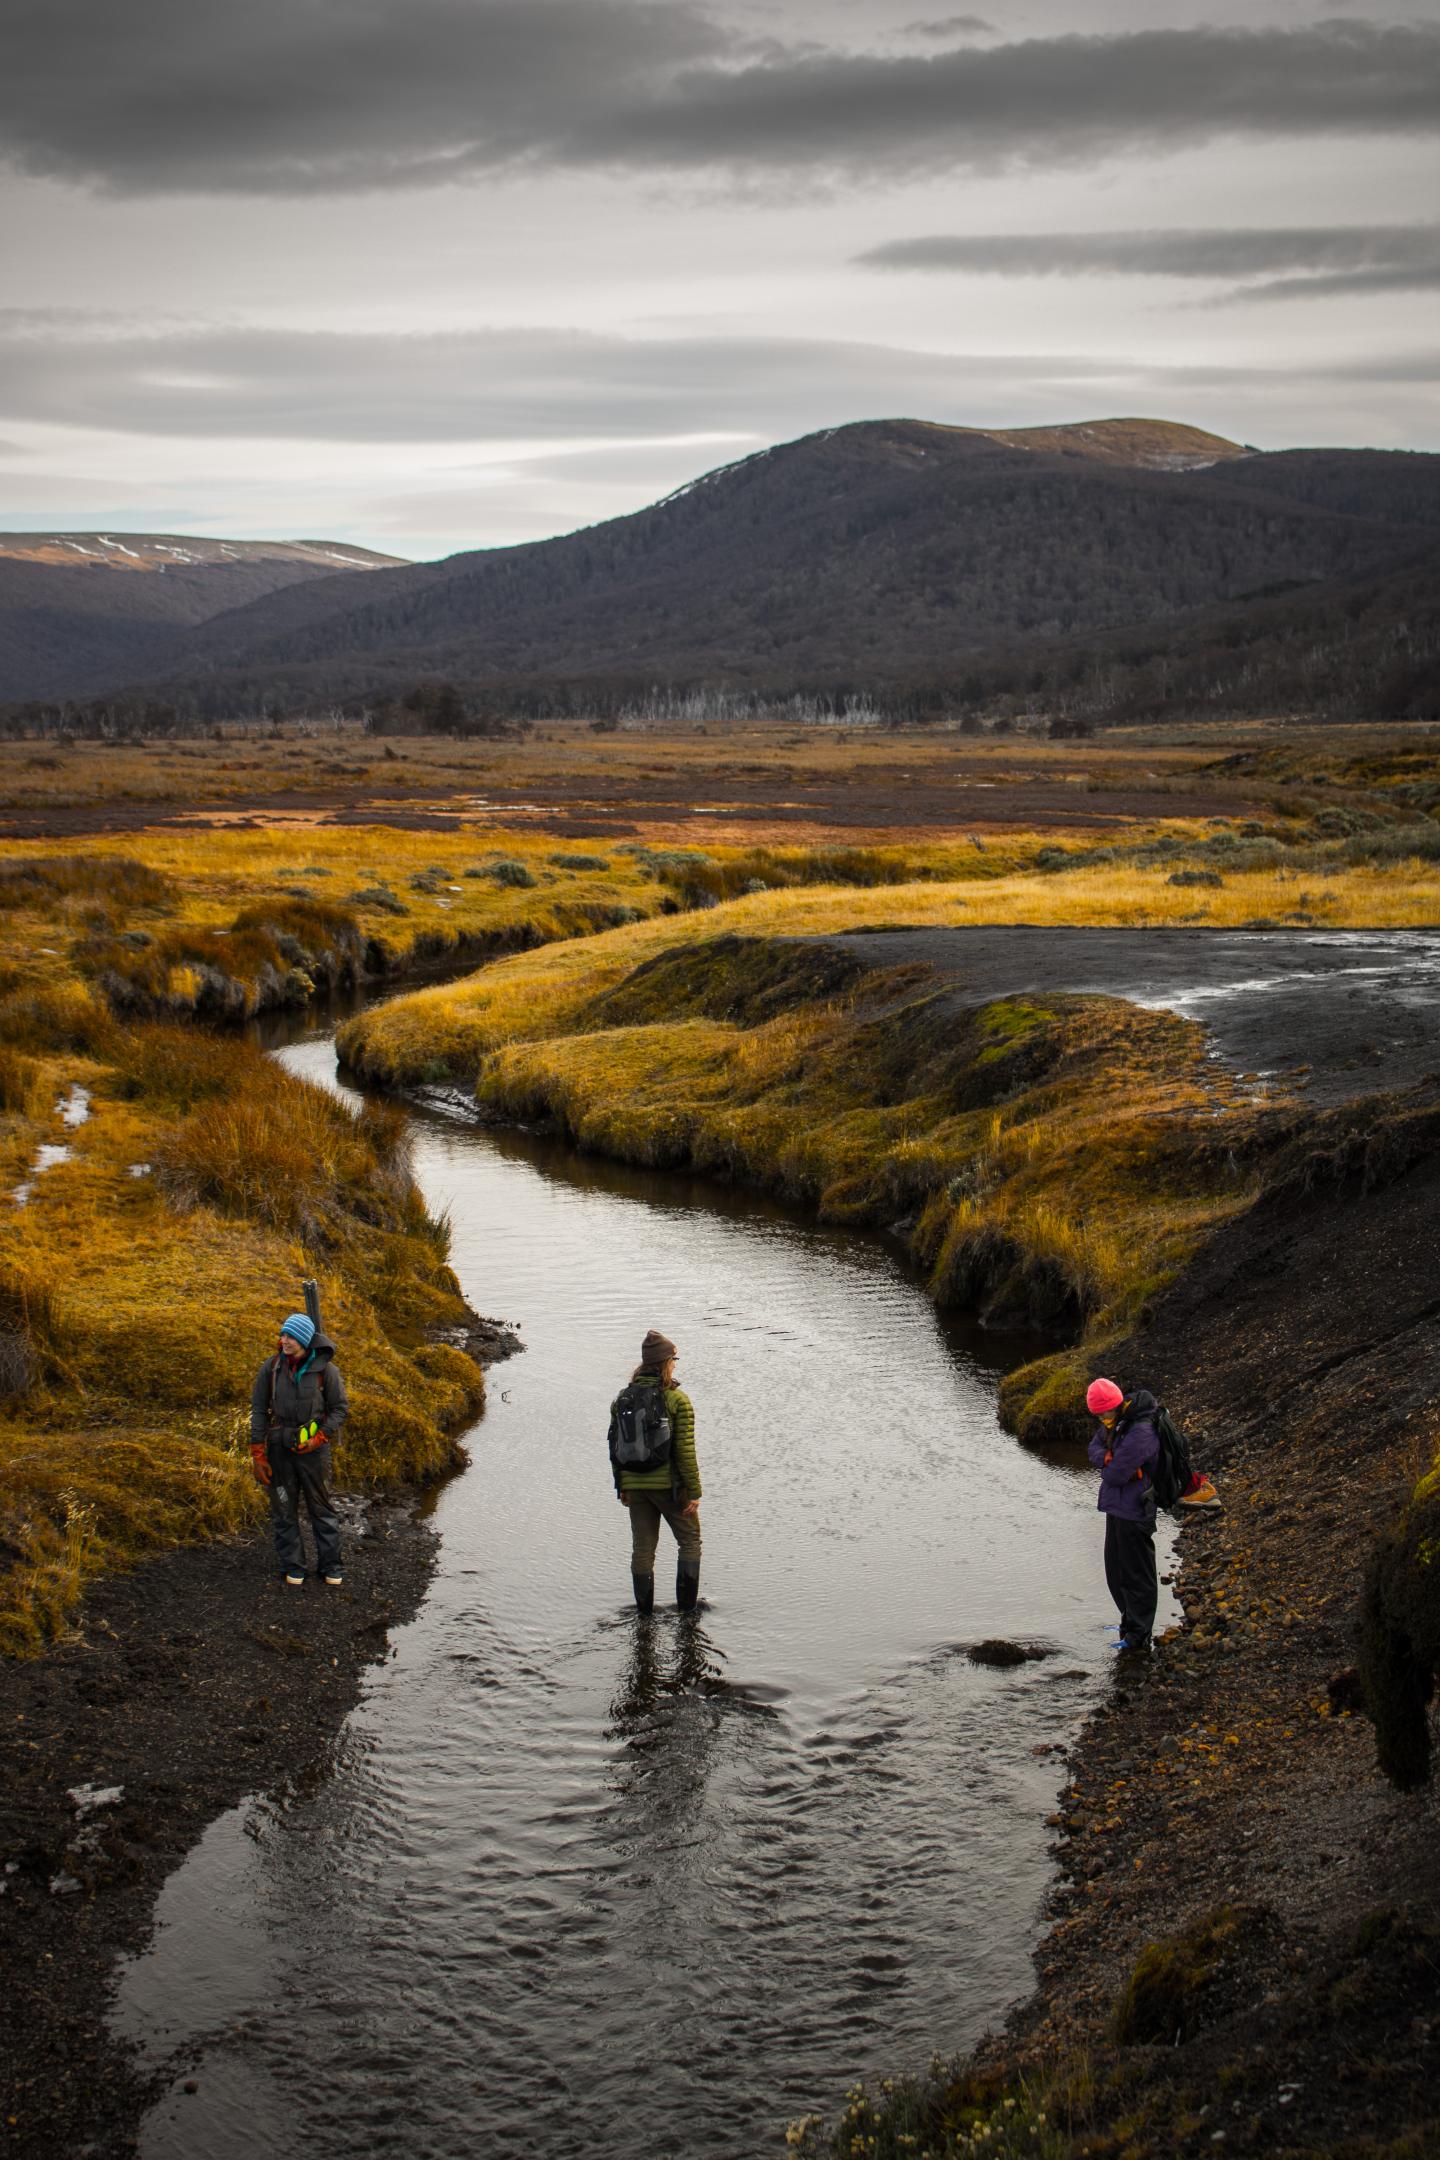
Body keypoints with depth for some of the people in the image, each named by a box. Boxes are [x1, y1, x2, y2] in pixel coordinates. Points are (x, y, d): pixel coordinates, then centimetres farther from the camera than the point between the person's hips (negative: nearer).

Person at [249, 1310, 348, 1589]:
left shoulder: (325, 1369, -8)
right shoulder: (271, 1367, -4)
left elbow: (340, 1408, 0)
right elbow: (258, 1410, 2)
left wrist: (319, 1438, -12)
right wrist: (257, 1453, -1)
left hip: (313, 1448, -2)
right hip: (279, 1448, 2)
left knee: (322, 1509, 6)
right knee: (284, 1511, 8)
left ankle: (330, 1566, 18)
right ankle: (293, 1567, 20)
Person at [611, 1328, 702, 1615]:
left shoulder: (622, 1399, 2)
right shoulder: (677, 1400, -13)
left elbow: (614, 1446, 7)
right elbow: (685, 1451, -14)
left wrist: (622, 1488, 15)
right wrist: (694, 1492, -8)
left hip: (635, 1485, 4)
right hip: (670, 1484, -4)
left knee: (642, 1548, 12)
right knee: (690, 1541, 13)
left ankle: (644, 1608, 16)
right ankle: (686, 1605, 10)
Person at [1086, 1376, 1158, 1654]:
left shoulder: (1140, 1433, -28)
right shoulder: (1116, 1421, 2)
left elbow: (1115, 1475, -28)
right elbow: (1095, 1448, 9)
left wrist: (1107, 1465, -5)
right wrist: (1109, 1458, -13)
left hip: (1134, 1511, -10)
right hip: (1117, 1506, 10)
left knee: (1137, 1574, 2)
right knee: (1115, 1569, 21)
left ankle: (1139, 1636, 12)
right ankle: (1129, 1620, 37)